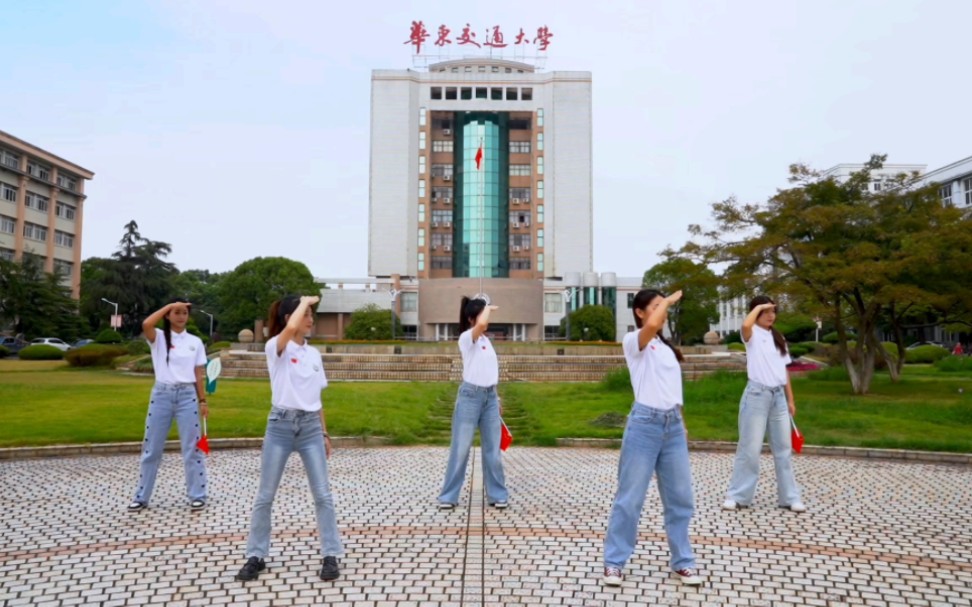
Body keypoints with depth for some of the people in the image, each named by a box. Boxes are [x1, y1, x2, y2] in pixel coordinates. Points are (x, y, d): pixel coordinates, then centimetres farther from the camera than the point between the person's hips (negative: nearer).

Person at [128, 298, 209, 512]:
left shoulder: (195, 342, 7)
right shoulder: (159, 337, 1)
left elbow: (199, 375, 7)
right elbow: (146, 325, -23)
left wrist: (203, 401, 4)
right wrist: (170, 305, -16)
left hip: (187, 395, 1)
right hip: (162, 394, -1)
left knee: (192, 448, 4)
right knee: (151, 449, 8)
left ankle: (197, 496, 13)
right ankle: (142, 497, 20)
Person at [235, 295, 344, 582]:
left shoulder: (314, 353, 10)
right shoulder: (276, 347, -7)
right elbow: (292, 328, -31)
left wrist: (325, 434, 14)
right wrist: (305, 300, -14)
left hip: (310, 426, 4)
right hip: (281, 425, -4)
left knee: (322, 494, 3)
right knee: (265, 496, 7)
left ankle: (331, 555, 14)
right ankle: (256, 556, 24)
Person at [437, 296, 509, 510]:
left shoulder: (486, 340, 13)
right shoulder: (466, 338, -11)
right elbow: (481, 324, -33)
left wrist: (496, 399, 18)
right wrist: (488, 308, -13)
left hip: (490, 397, 7)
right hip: (470, 396, -7)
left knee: (493, 450, 11)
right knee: (460, 449, 1)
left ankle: (497, 495, 20)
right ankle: (448, 496, 12)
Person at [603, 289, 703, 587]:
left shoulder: (667, 346, 18)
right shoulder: (633, 341, -5)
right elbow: (652, 324, -27)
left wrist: (680, 422, 17)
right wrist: (669, 299, -10)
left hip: (673, 425, 7)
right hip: (645, 423, -7)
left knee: (680, 497, 11)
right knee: (630, 497, 0)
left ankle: (682, 561, 25)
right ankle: (614, 562, 13)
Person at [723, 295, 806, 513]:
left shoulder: (778, 337, 15)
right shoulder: (752, 335, -3)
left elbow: (784, 371, 16)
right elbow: (746, 325, -31)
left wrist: (790, 400, 13)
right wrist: (759, 306, -14)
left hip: (778, 396, 6)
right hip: (757, 395, -6)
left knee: (783, 448, 11)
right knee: (750, 448, -2)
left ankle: (789, 497, 20)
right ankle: (737, 496, 7)